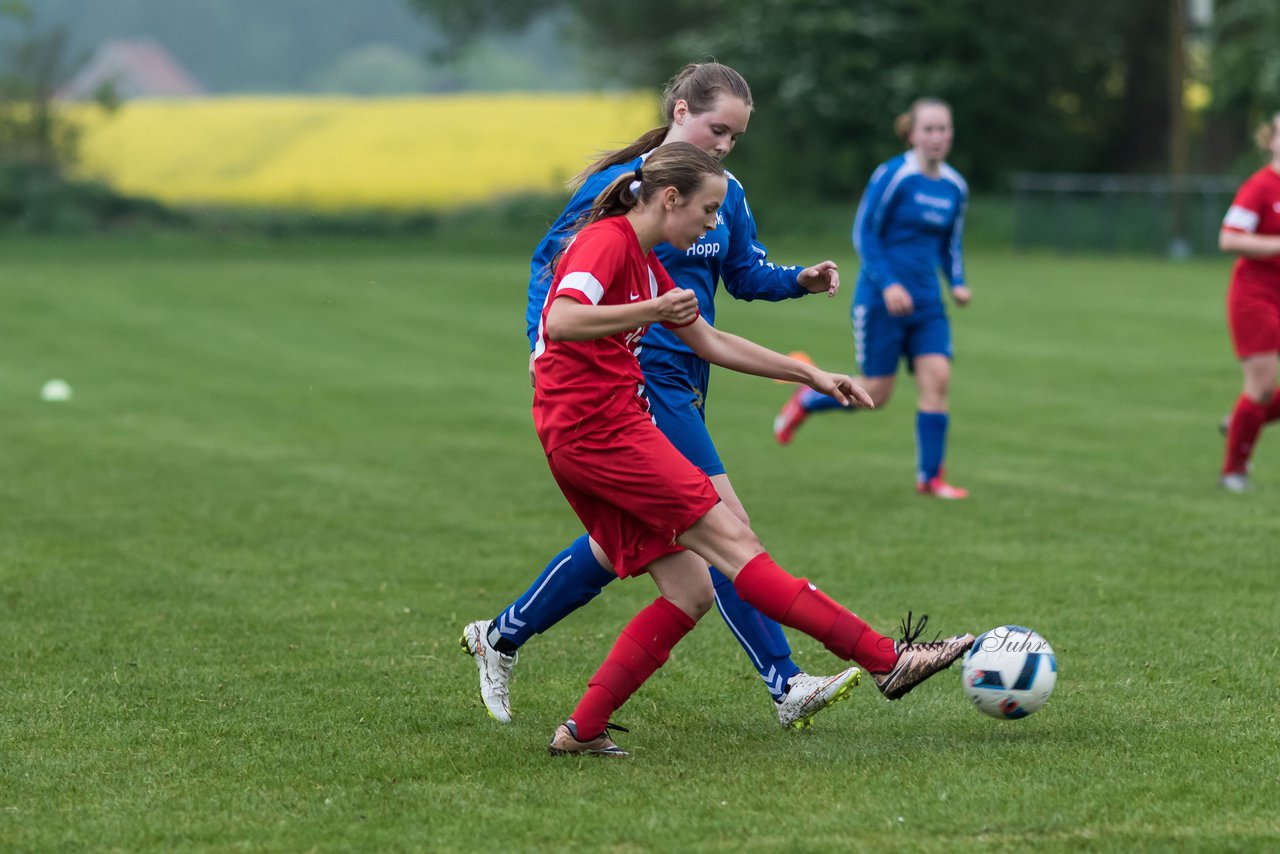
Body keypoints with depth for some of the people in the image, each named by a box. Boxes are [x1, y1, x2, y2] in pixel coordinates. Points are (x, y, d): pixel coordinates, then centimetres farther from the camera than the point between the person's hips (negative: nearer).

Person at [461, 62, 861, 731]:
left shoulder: (726, 195, 10)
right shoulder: (618, 183, -9)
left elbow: (747, 275, 16)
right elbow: (551, 260, -2)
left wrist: (801, 280, -3)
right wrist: (542, 340, -14)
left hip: (684, 379, 8)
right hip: (638, 378, -8)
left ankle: (500, 636, 28)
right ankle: (785, 687, -15)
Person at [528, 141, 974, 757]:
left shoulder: (642, 259, 21)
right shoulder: (606, 241, -10)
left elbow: (710, 342, 28)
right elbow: (561, 320, -26)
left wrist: (811, 375, 26)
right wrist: (653, 311, -34)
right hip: (599, 427, -10)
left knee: (689, 590, 2)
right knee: (731, 542, -12)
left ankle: (583, 730, 1)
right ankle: (887, 660, -14)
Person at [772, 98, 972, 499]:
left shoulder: (955, 187, 7)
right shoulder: (892, 176, -12)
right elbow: (864, 234, -10)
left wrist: (957, 284, 3)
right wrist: (888, 284, -19)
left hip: (926, 303, 5)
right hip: (880, 300, -5)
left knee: (937, 376, -10)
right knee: (875, 393, 0)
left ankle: (930, 477, -2)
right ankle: (804, 401, 28)